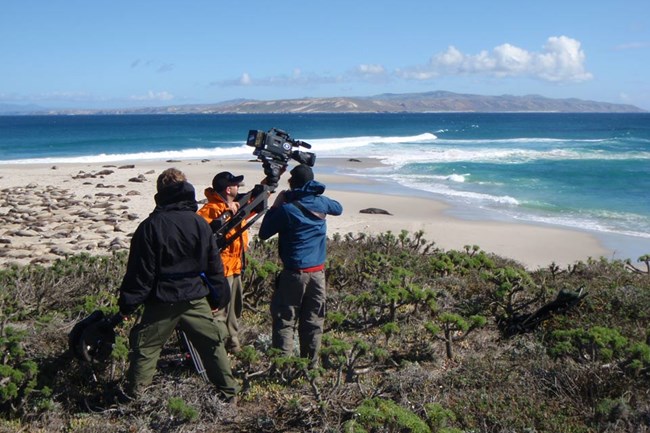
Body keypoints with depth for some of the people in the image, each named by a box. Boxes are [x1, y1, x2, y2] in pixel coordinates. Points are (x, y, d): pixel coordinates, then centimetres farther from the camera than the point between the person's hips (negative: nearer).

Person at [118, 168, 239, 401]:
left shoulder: (151, 226, -9)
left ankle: (133, 396, 15)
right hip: (196, 298, 3)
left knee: (145, 347, 10)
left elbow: (140, 270, -9)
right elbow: (214, 265, 5)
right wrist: (219, 296, 15)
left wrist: (127, 303, -1)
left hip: (161, 301, -3)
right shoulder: (200, 223, 0)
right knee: (213, 344, 13)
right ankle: (229, 393, 18)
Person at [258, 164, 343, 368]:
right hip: (318, 273, 5)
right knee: (313, 321, 12)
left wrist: (275, 205, 0)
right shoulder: (321, 202, 2)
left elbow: (263, 234, -5)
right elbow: (339, 208, 26)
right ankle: (311, 365, 20)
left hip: (294, 273, -5)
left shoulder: (287, 208, -14)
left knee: (285, 320, 3)